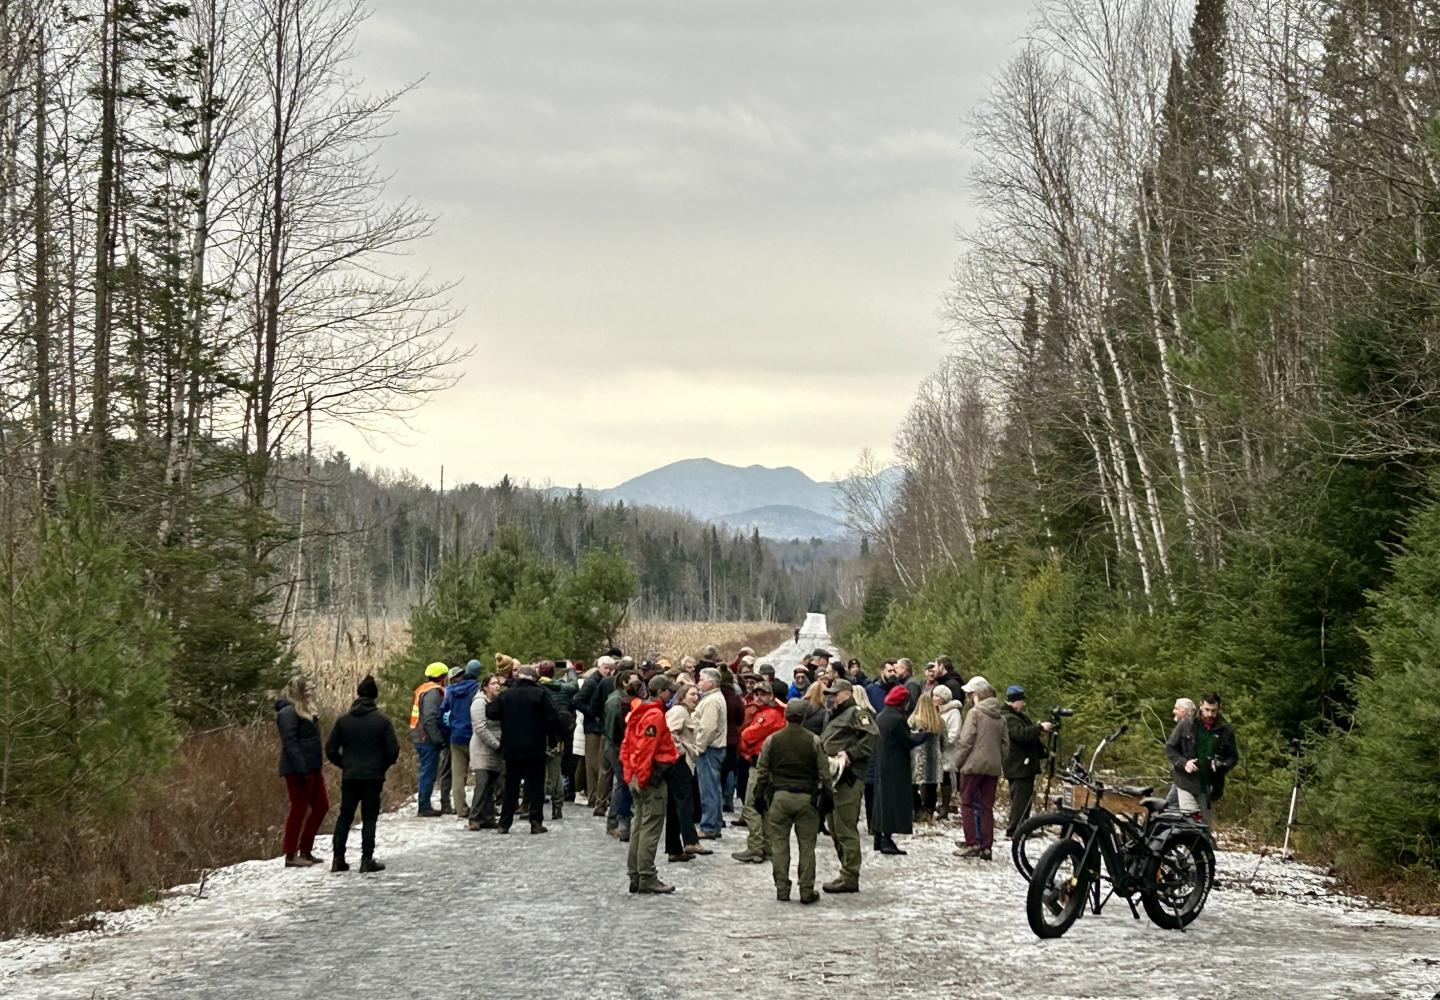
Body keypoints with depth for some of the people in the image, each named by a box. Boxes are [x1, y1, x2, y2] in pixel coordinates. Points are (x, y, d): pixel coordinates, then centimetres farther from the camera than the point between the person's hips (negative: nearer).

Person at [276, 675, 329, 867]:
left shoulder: (305, 711, 17)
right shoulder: (288, 713, -13)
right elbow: (290, 743, -21)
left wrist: (317, 763, 18)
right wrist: (301, 769, -26)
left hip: (312, 768, 10)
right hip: (298, 770, -10)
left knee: (321, 806, 13)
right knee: (299, 809, -5)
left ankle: (306, 851, 20)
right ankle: (291, 856, 2)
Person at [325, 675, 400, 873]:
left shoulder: (343, 720, -1)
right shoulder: (383, 720, -6)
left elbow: (330, 750, 0)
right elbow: (393, 751, -8)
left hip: (349, 777, 2)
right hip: (374, 777, -2)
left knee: (344, 817, 12)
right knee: (369, 818, 4)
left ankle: (338, 858, 9)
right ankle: (367, 859, -1)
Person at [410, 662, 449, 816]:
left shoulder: (422, 690, 17)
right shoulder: (433, 692, -14)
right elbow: (430, 719, -23)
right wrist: (439, 739, -20)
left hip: (420, 738, 10)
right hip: (428, 740, -10)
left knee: (427, 773, 16)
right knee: (429, 773, -5)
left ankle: (424, 804, 20)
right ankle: (424, 806, -2)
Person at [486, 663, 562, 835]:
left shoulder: (507, 695, 1)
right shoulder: (539, 694, -6)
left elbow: (491, 713, -2)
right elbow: (552, 718, -10)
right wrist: (553, 740, 1)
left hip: (512, 749, 3)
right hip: (535, 749, -3)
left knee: (511, 786, 10)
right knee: (535, 785, 3)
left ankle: (504, 824, 9)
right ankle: (536, 822, -3)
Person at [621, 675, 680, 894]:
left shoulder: (638, 712, 16)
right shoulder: (655, 715, -14)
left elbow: (626, 745, 18)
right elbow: (646, 749, -21)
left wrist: (630, 775, 17)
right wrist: (642, 778, -19)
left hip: (636, 777, 10)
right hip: (652, 777, -10)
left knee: (640, 826, 14)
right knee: (651, 827, -7)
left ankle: (635, 876, 18)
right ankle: (647, 878, -6)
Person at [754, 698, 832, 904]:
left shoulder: (772, 740, -1)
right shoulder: (813, 741, -4)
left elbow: (761, 771, 3)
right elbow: (824, 773, -1)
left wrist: (761, 796, 13)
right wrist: (827, 796, 8)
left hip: (779, 796, 1)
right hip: (807, 797, -1)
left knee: (779, 844, 8)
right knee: (807, 846, 5)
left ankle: (782, 889, 8)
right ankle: (807, 891, 5)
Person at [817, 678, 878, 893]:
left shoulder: (857, 713, -5)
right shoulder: (834, 717, 26)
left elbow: (872, 736, -19)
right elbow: (823, 744, 30)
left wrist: (849, 755, -21)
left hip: (848, 780, -10)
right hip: (833, 778, 10)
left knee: (845, 830, -10)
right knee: (835, 829, 13)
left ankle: (849, 878, -8)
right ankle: (847, 873, 20)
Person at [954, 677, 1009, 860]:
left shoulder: (975, 713, -8)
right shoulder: (1000, 717, 11)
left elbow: (966, 741, -12)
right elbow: (1005, 745, 13)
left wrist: (960, 762, -3)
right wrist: (1000, 766, 18)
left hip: (974, 765, -6)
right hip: (993, 767, 6)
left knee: (967, 803, 4)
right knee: (987, 807, 9)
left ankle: (972, 843, -5)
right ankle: (986, 847, 7)